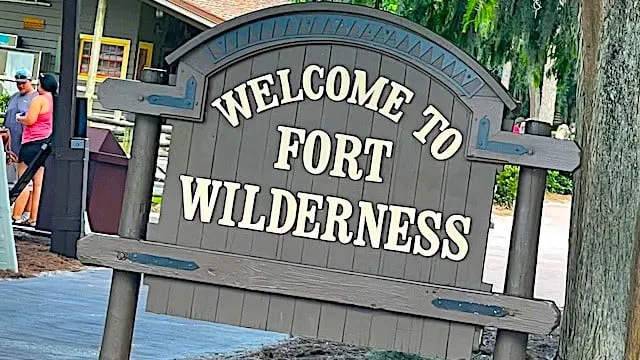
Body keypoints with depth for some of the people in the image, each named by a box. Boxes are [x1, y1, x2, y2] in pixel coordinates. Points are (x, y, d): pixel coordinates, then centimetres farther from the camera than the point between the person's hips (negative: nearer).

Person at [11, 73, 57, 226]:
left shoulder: (39, 99, -11)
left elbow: (30, 120, -17)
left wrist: (20, 118, 2)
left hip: (33, 142, -8)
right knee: (38, 184, 7)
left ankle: (16, 216, -6)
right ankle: (33, 218, 6)